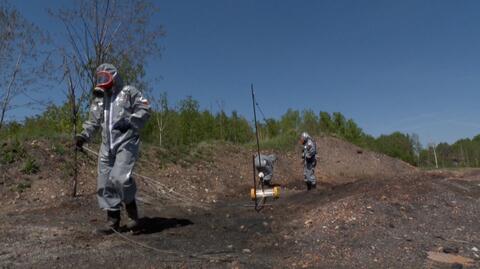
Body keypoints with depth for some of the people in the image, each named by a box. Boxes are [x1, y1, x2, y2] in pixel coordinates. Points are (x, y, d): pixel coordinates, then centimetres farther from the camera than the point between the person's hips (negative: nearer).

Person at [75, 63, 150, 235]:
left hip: (126, 142, -6)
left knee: (120, 177, -21)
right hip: (107, 146, 7)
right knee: (105, 183, 2)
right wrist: (84, 136, 4)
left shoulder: (128, 92, 5)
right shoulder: (98, 99, 22)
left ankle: (132, 213, 2)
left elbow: (145, 109, -4)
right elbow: (93, 121, 21)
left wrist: (129, 121, -17)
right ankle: (113, 221, 13)